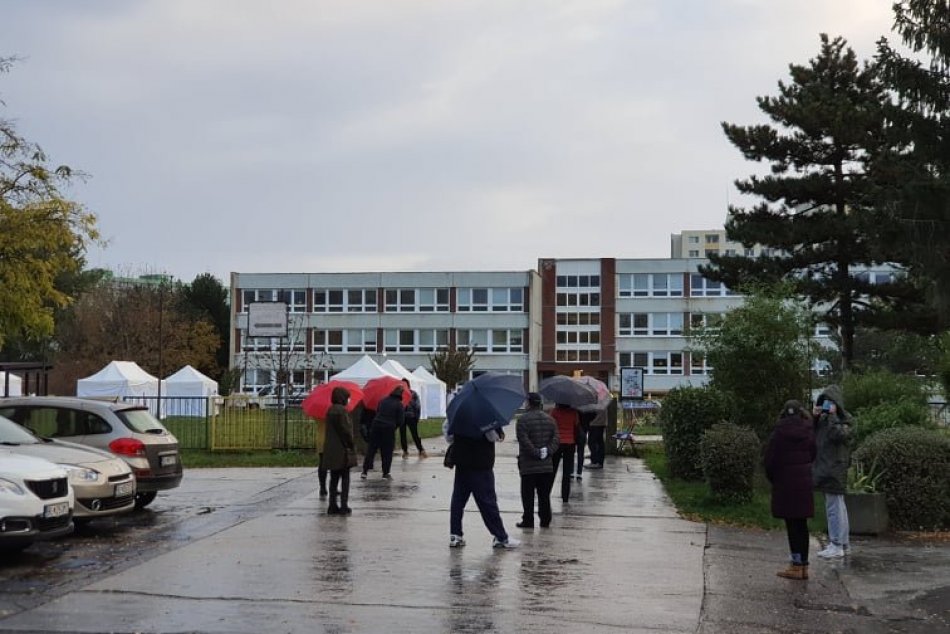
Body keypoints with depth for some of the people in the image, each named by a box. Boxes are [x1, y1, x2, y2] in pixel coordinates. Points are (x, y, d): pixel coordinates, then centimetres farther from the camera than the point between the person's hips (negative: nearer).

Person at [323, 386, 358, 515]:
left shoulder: (330, 410, 12)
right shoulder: (341, 410, -16)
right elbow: (345, 430, -17)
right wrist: (352, 445, -7)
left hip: (331, 451, 8)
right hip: (342, 450, -8)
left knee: (334, 479, 13)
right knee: (345, 478, 0)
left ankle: (333, 506, 14)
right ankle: (344, 506, -1)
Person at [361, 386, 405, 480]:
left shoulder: (383, 401, 9)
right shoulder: (399, 405, -4)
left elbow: (377, 412, 15)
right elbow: (400, 421, -3)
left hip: (376, 426, 4)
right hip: (389, 429, -3)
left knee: (371, 449, 8)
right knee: (387, 451, 7)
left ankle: (364, 471, 5)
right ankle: (386, 472, 11)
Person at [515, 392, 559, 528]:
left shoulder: (523, 420, -9)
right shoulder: (550, 420, 8)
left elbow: (524, 441, -17)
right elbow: (556, 439, 2)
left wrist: (536, 453, -11)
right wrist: (548, 451, -3)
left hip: (528, 466, -5)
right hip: (547, 466, 5)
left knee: (528, 495, 2)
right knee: (544, 495, 10)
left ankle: (528, 521, 3)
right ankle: (545, 520, 13)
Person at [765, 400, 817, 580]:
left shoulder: (779, 432, -9)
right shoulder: (808, 431, 3)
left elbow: (770, 458, -7)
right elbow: (813, 455, 8)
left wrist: (771, 477, 8)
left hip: (785, 481, -4)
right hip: (804, 481, 4)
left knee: (792, 524, -2)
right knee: (802, 524, 11)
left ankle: (796, 566, -2)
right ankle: (803, 565, 15)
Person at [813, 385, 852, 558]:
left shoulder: (844, 418, -6)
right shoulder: (822, 419, 15)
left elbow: (839, 435, -23)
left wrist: (832, 415, -17)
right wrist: (814, 417, -3)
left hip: (835, 467, -8)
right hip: (823, 466, 8)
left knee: (834, 505, -9)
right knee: (838, 505, 14)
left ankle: (836, 545, -7)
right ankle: (844, 542, 21)